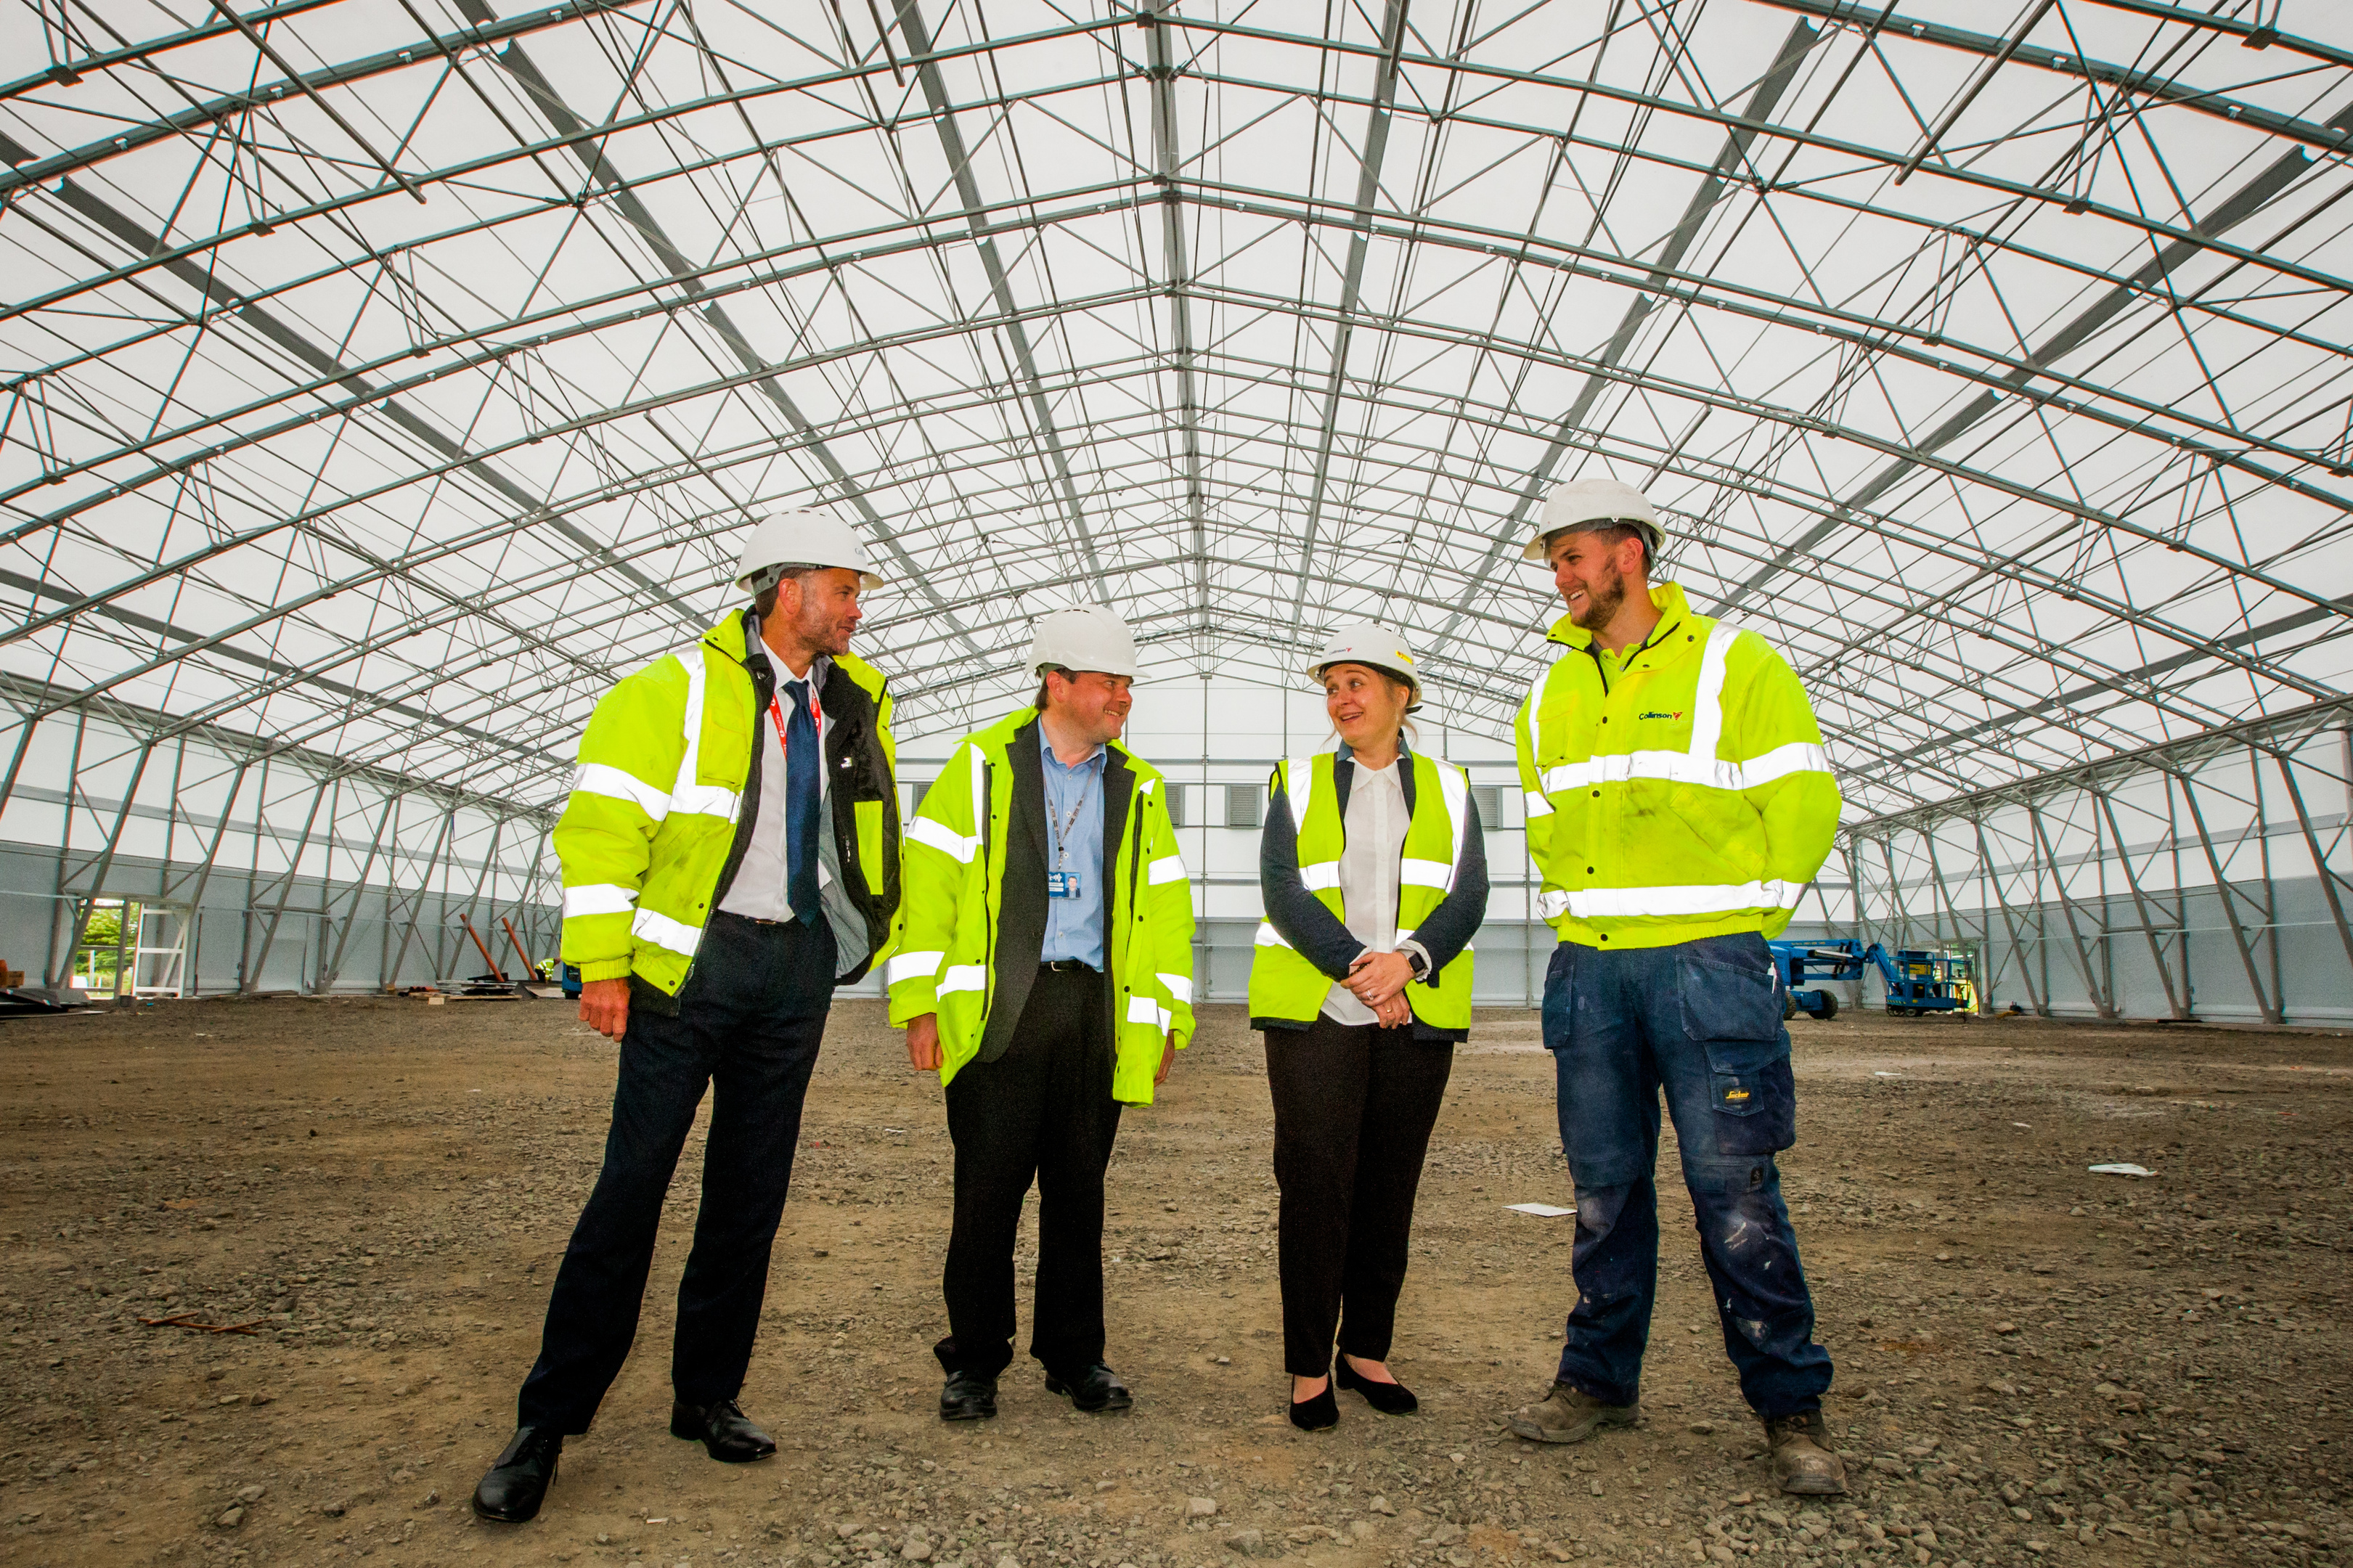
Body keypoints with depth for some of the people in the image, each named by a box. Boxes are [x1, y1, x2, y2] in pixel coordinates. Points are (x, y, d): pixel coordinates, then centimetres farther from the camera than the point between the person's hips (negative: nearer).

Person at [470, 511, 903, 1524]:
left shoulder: (857, 703, 10)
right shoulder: (677, 689, -5)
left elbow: (873, 834, 19)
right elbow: (604, 824, -8)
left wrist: (868, 940, 14)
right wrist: (601, 965, -12)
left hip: (796, 966, 5)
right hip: (692, 959, -4)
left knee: (752, 1188, 10)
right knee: (633, 1182, -2)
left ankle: (708, 1397, 25)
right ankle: (547, 1422, 15)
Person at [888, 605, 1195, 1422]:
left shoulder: (1138, 788, 14)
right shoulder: (983, 764, 2)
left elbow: (1165, 905, 14)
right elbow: (928, 878, -2)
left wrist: (1168, 1017, 10)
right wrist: (920, 1002, -6)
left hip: (1096, 1011, 3)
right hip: (998, 1009, -3)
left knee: (1079, 1190, 11)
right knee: (988, 1187, 3)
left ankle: (1075, 1356, 28)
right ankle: (974, 1361, 22)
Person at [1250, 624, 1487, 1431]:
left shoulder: (1446, 786, 12)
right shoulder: (1299, 781, 9)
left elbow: (1469, 896, 1)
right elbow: (1282, 890, -3)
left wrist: (1406, 961, -17)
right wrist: (1357, 971, -14)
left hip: (1418, 1016, 2)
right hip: (1314, 1011, -1)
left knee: (1390, 1187, 9)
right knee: (1315, 1186, -2)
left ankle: (1366, 1350, 25)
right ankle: (1309, 1366, 13)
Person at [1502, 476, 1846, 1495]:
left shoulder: (1734, 664, 0)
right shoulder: (1551, 695, 13)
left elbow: (1803, 803, -2)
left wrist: (1743, 928, -2)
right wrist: (1576, 922, 12)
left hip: (1706, 964, -4)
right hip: (1588, 967, 4)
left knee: (1735, 1188, 0)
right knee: (1604, 1185, 11)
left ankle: (1790, 1406, 18)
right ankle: (1600, 1378, 25)